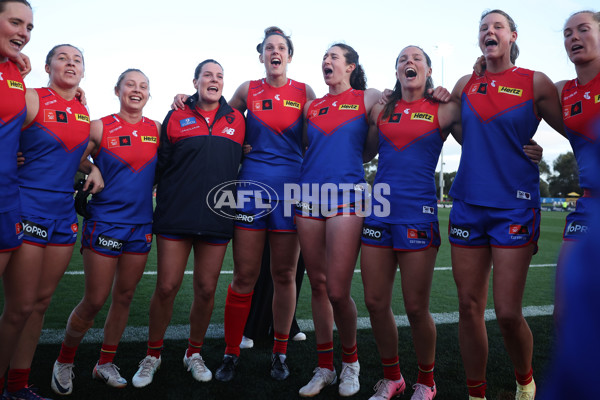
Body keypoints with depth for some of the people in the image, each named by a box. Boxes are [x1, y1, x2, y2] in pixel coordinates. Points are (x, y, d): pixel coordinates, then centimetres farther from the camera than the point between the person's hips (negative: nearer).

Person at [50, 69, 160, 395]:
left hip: (140, 224, 3)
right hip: (104, 222, -3)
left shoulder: (156, 129, 5)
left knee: (124, 297, 10)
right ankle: (64, 361, 27)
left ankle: (105, 364, 28)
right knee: (94, 301, 1)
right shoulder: (100, 128, -3)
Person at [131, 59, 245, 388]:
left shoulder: (236, 120, 10)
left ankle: (194, 354, 28)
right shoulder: (176, 118, 6)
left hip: (217, 218, 2)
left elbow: (241, 163, 14)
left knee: (206, 289, 6)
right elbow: (159, 165, 6)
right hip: (176, 216, -1)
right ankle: (152, 355, 24)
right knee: (166, 287, 1)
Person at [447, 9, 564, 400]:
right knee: (469, 306, 4)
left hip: (514, 205, -3)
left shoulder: (535, 83, 3)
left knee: (508, 312, -5)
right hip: (467, 203, 3)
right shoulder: (466, 85, 12)